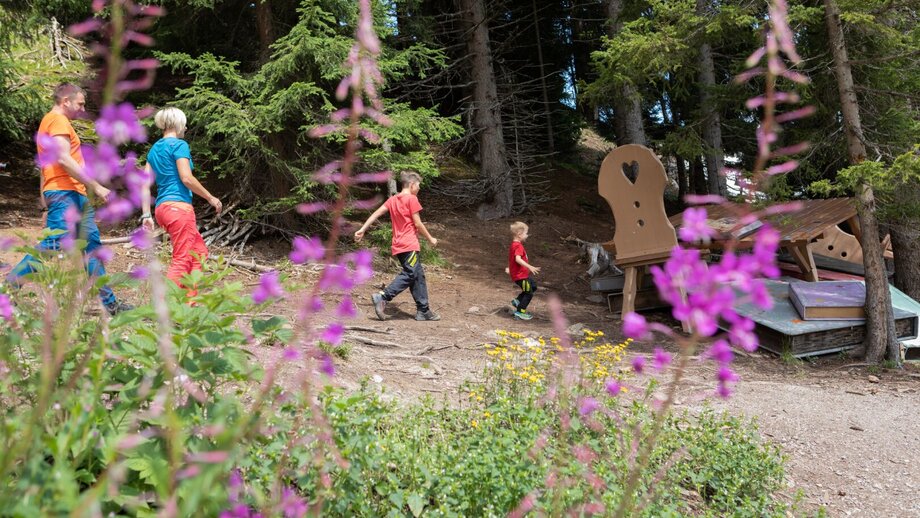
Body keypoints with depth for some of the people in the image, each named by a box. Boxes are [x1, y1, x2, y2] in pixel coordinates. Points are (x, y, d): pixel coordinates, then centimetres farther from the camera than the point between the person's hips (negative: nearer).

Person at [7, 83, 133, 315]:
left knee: (92, 246, 6)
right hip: (64, 193, -10)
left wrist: (44, 206, 24)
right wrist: (96, 186, -17)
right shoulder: (58, 120, -6)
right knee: (53, 246, -15)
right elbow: (64, 159, -18)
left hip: (75, 195, 10)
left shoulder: (50, 122, 25)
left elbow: (44, 167, 25)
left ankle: (109, 302, 7)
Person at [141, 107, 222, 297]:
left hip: (162, 207, 9)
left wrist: (146, 214, 12)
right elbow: (186, 178, -15)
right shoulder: (179, 145, -6)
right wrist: (211, 198, -5)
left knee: (199, 251, 18)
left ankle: (189, 300, 16)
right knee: (181, 261, -7)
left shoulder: (154, 148, 18)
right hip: (179, 206, -9)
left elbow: (145, 184, 13)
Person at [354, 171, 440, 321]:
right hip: (409, 245, -8)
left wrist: (362, 230, 8)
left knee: (418, 275, 11)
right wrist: (430, 239, 3)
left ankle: (423, 310, 13)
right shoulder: (412, 199, -7)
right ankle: (382, 298, -23)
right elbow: (418, 224, -8)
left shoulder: (393, 199, 14)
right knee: (409, 275, -10)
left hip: (398, 246, 8)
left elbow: (376, 213, 8)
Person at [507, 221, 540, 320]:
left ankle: (517, 301, 24)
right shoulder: (518, 246, -22)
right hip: (520, 275, -10)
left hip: (523, 274, 10)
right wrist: (530, 267, -44)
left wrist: (509, 268, 37)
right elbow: (518, 259, -38)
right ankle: (520, 312, 10)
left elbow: (512, 258, 24)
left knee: (533, 286, 22)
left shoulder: (513, 244, 10)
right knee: (529, 293, 1)